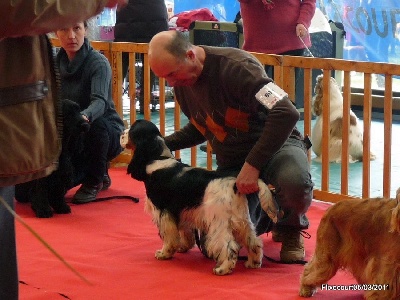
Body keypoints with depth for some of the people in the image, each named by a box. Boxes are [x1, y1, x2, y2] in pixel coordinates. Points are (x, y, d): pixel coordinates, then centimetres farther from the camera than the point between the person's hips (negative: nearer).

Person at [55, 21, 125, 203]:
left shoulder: (98, 62, -17)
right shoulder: (57, 62, 1)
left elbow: (100, 101, -34)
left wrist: (84, 117, -56)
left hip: (107, 132, -5)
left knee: (96, 123, -36)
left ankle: (93, 182, -10)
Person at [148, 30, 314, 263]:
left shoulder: (236, 66, -25)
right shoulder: (182, 81, 0)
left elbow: (287, 113, -33)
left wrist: (253, 165, -35)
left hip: (275, 144, -6)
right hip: (230, 160, 6)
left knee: (295, 182, -42)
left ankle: (291, 228, -4)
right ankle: (265, 214, 24)